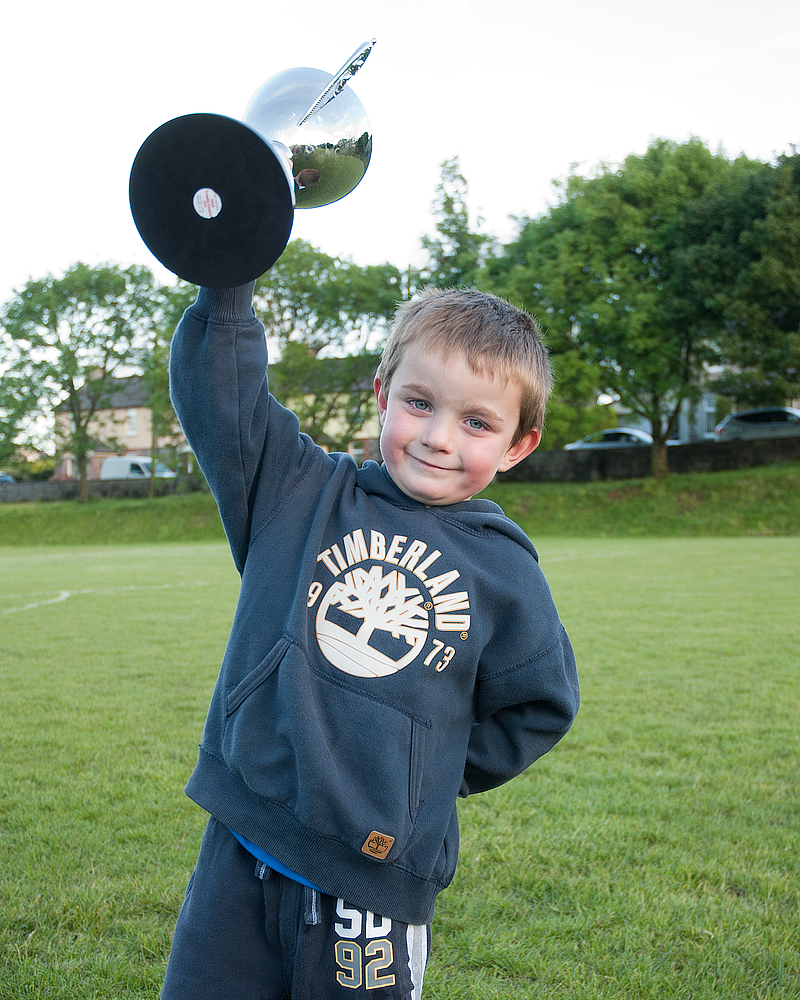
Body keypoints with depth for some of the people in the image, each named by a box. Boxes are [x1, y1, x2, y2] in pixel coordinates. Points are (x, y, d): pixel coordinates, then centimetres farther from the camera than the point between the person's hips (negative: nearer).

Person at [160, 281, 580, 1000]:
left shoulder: (505, 572, -1)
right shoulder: (300, 495, 0)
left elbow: (540, 705, 11)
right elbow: (217, 395, -2)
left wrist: (437, 774, 7)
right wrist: (227, 279, -12)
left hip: (375, 879, -1)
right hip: (242, 852, 1)